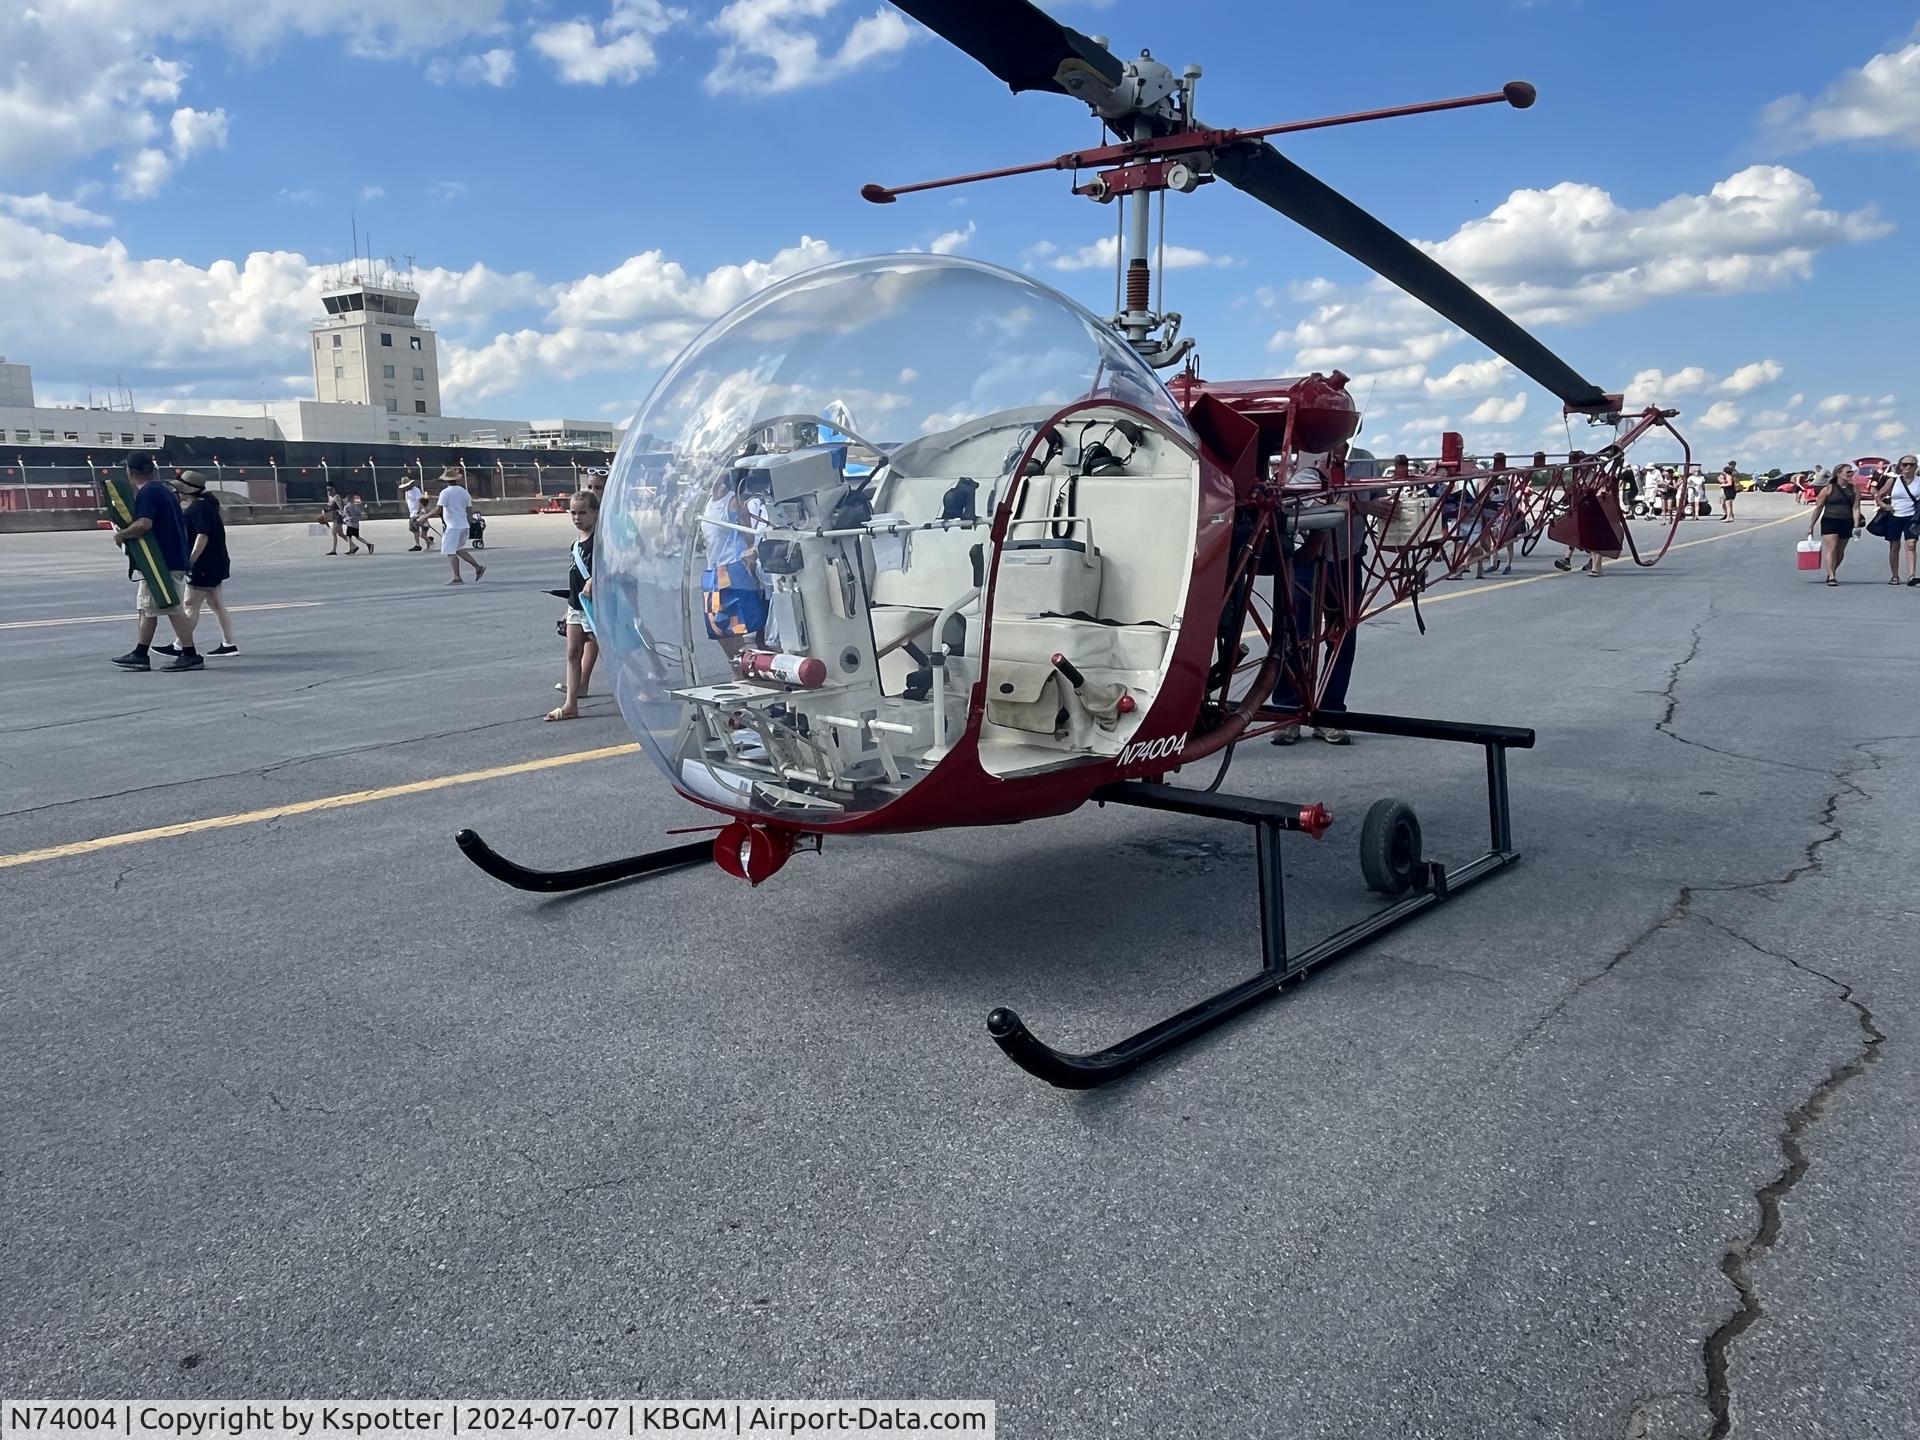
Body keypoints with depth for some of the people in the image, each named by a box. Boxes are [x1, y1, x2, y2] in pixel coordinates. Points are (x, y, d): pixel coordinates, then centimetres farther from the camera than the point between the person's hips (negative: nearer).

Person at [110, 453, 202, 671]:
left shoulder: (146, 493, -13)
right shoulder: (165, 491, 17)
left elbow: (144, 524, -26)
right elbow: (182, 525, 20)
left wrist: (120, 535, -10)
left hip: (160, 561, -10)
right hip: (174, 558, 10)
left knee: (172, 608, -8)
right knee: (145, 607, 15)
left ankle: (190, 655, -6)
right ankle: (140, 655, 18)